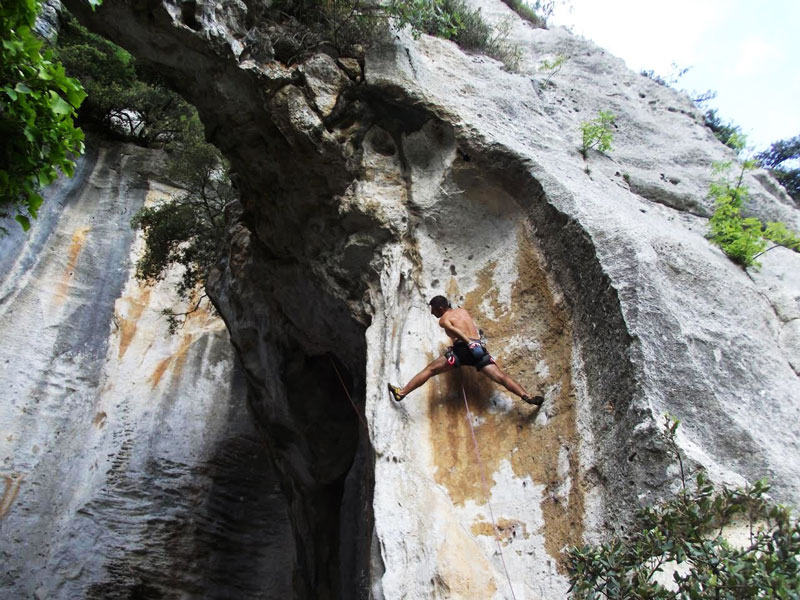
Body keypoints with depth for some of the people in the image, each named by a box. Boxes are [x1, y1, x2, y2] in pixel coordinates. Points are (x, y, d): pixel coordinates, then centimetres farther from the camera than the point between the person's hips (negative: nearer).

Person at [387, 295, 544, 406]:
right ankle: (527, 397, -18)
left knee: (429, 370, -2)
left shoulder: (443, 319, 10)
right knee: (500, 376, -3)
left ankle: (402, 392, -5)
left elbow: (455, 331, -10)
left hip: (463, 348, -5)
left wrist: (469, 343, -22)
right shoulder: (463, 311, 27)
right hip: (479, 348, 5)